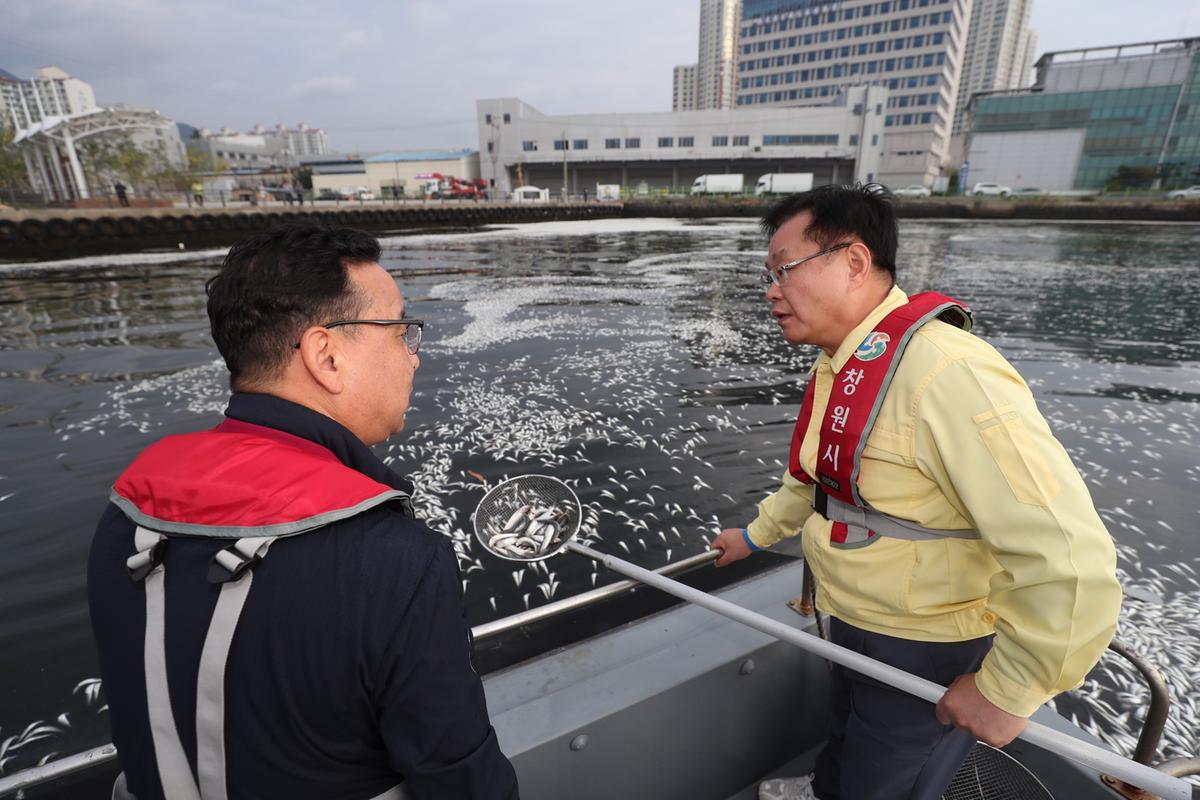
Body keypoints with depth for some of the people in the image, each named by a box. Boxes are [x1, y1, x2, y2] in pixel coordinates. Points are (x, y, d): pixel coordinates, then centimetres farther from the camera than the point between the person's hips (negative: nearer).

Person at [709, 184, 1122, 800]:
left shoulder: (946, 373, -34)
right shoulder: (836, 366, -2)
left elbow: (1069, 561, -34)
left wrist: (1005, 691, -22)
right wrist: (756, 534, 23)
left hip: (927, 656, -8)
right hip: (854, 628, 8)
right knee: (847, 732, 33)